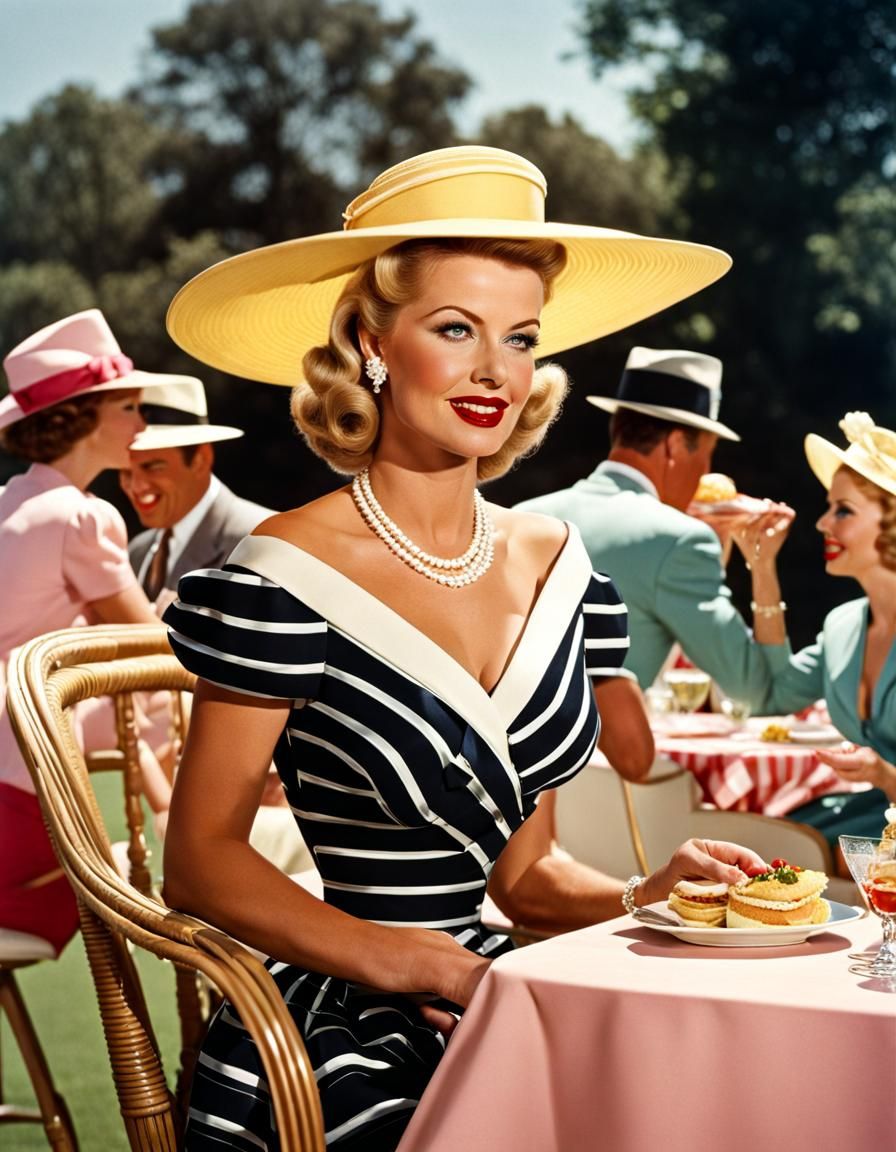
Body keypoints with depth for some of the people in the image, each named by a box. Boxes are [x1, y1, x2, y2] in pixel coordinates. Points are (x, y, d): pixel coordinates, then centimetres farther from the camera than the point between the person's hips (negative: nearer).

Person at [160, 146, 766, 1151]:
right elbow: (201, 860, -9)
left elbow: (516, 868, 12)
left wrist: (642, 897, -6)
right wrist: (388, 957, -21)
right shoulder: (288, 575, -11)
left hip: (490, 1000, 6)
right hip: (344, 1035, -6)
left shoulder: (551, 561, 8)